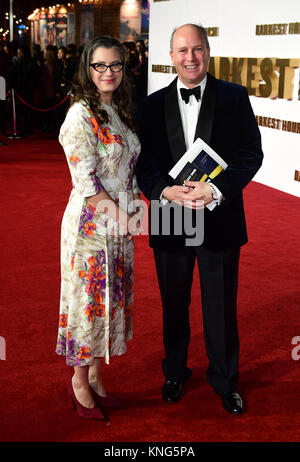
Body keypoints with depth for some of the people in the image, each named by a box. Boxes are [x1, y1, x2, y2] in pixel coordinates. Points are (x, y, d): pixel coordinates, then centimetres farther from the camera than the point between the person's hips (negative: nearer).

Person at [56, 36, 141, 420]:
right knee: (88, 298, 3)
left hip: (120, 224, 8)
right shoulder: (81, 115, -14)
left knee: (112, 298, 14)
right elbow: (86, 180, -19)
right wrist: (121, 215, -18)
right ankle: (79, 379, 22)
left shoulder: (120, 111, 11)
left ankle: (96, 374, 30)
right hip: (90, 222, -8)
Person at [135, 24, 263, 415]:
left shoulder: (235, 97, -2)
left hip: (220, 219, -1)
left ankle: (225, 381, 32)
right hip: (169, 221, 2)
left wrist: (216, 189, -20)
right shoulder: (154, 104, 3)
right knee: (174, 305, 17)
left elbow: (252, 153, -6)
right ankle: (175, 372, 39)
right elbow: (145, 162, 0)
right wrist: (166, 191, -19)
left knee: (222, 308, 11)